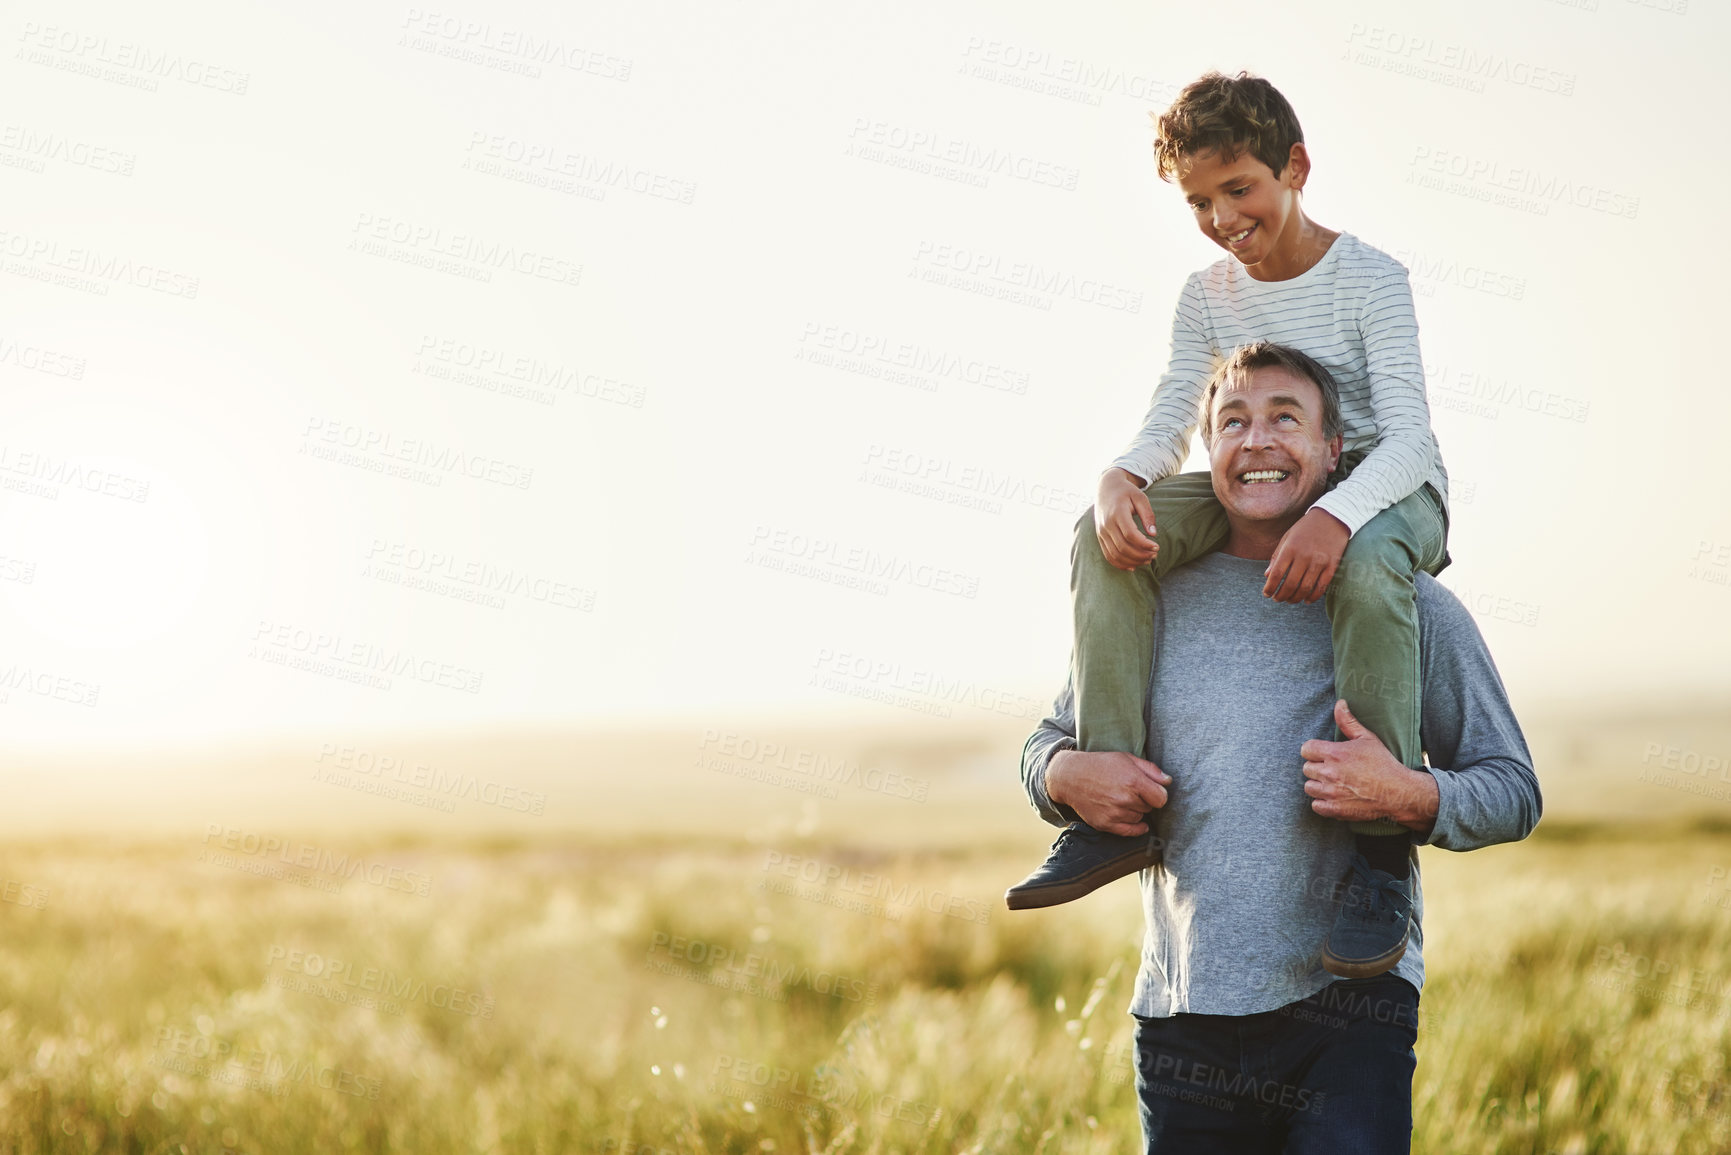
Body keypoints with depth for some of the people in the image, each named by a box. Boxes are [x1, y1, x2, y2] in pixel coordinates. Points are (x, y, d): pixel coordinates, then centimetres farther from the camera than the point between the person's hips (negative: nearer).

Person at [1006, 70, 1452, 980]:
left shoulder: (1369, 278, -11)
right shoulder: (1207, 297, 6)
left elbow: (1407, 436, -21)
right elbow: (1169, 425, -1)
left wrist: (1335, 515, -42)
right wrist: (1123, 478, -26)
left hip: (1385, 489, -5)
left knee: (1367, 568, -42)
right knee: (1106, 535, -20)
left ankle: (1381, 860, -34)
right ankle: (1115, 811, -22)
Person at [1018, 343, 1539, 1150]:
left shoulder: (1408, 605, 4)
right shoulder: (1157, 601, 10)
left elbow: (1515, 793, 6)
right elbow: (1046, 744, 21)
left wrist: (1410, 797, -14)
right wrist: (1069, 775, -3)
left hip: (1349, 1012, -3)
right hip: (1181, 1015, 3)